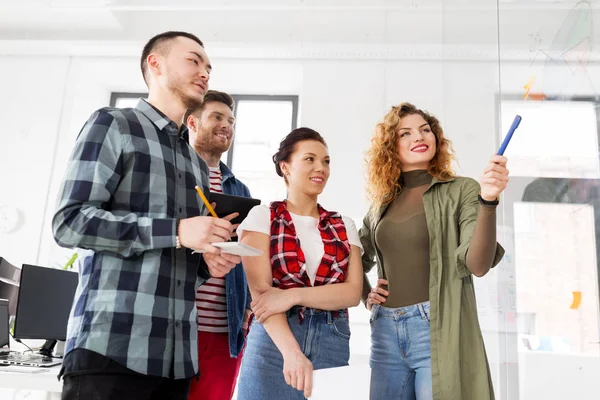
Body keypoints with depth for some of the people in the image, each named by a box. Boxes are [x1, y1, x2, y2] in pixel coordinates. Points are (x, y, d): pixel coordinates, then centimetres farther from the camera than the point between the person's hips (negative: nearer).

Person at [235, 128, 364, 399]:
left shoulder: (343, 226, 10)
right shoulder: (262, 217, 2)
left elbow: (352, 292, -1)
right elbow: (260, 291, -9)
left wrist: (293, 296, -16)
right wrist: (292, 352, -23)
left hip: (332, 344, 3)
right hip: (273, 342, -2)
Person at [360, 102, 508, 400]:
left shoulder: (461, 191, -1)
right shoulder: (382, 203, 11)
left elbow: (477, 265, -14)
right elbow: (358, 261, 26)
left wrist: (488, 201, -26)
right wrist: (366, 296, 9)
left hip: (438, 328, -4)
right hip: (385, 331, 4)